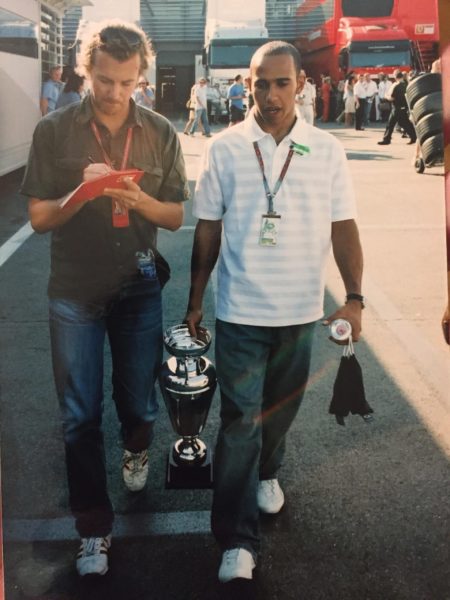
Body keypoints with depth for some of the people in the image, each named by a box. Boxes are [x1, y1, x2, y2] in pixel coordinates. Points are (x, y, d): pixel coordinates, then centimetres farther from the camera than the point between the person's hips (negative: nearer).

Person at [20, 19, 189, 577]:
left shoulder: (160, 133, -1)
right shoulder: (55, 130, -4)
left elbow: (176, 216, 3)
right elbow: (39, 217, -3)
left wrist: (140, 200, -17)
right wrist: (82, 192, -22)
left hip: (139, 288, 1)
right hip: (75, 292, -1)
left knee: (139, 402, 14)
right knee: (81, 416, 4)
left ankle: (136, 450, 50)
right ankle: (94, 528, 20)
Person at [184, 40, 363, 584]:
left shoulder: (326, 151, -2)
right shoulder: (224, 149, -4)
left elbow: (343, 228, 1)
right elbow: (207, 232, 1)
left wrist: (354, 298, -7)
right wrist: (194, 302, 4)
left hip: (301, 311, 2)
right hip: (240, 312, -2)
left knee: (282, 408, 19)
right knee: (239, 422, -1)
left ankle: (266, 472, 48)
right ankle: (237, 540, 8)